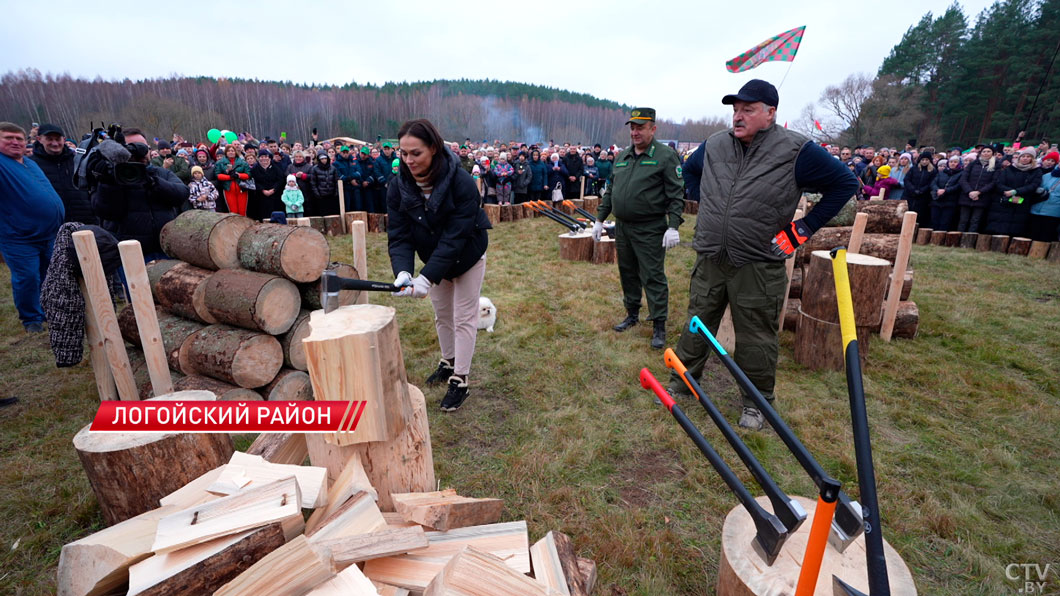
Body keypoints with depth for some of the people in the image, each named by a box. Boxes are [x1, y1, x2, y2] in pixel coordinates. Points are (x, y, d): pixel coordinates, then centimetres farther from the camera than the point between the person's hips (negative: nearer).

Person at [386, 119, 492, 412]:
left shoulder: (461, 182, -31)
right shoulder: (399, 186, -18)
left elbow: (455, 236, -33)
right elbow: (398, 234, -21)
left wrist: (427, 276, -41)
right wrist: (403, 270, -39)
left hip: (467, 257, -4)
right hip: (434, 257, 5)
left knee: (464, 318, 2)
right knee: (441, 314, 18)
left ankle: (460, 381, 13)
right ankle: (448, 362, 39)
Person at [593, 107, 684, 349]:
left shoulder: (665, 156, -7)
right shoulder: (622, 157, 13)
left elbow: (676, 194, -11)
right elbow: (610, 190, 18)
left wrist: (673, 226, -19)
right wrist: (599, 219, 15)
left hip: (650, 230, -6)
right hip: (622, 227, 7)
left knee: (653, 277, -3)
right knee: (627, 273, 15)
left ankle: (659, 325, 7)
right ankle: (632, 314, 31)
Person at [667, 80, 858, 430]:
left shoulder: (796, 151, -10)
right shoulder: (713, 145, 4)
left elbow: (845, 183, -3)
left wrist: (804, 228, -8)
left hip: (758, 266, -3)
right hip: (710, 260, 4)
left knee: (756, 339, 7)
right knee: (696, 326, 13)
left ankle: (757, 402, 26)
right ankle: (680, 383, 30)